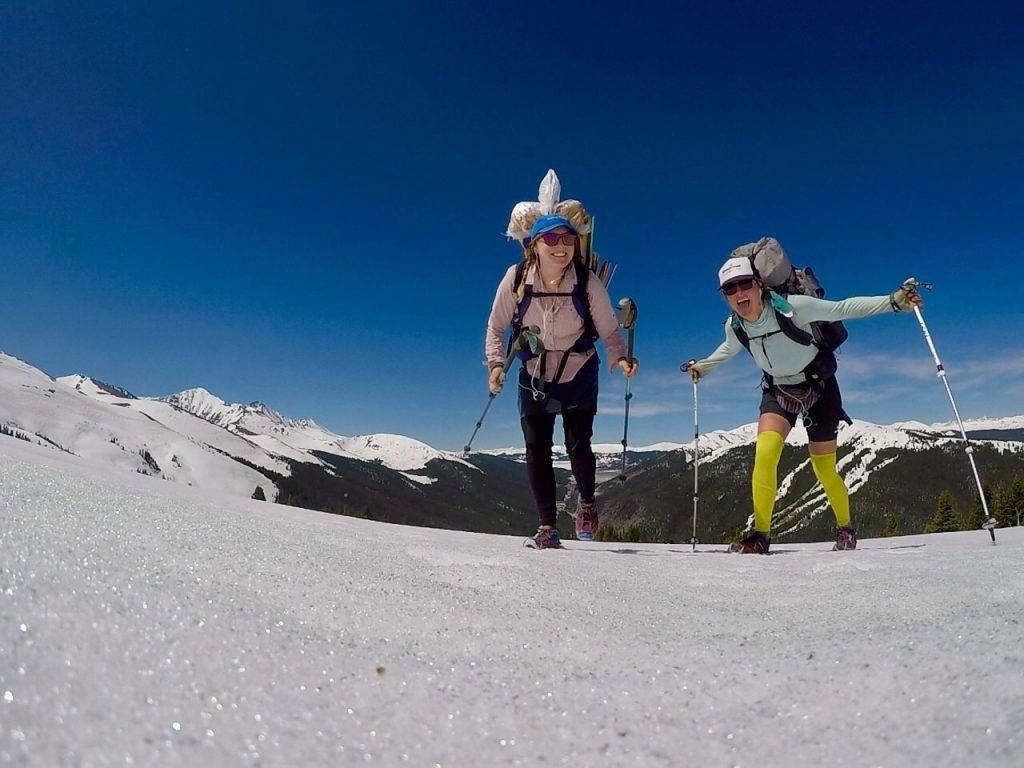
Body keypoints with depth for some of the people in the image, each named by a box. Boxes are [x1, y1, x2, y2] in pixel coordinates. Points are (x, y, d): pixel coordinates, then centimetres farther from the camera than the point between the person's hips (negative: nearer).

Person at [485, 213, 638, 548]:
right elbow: (496, 326, -4)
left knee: (578, 444, -6)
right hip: (534, 373, 1)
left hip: (579, 373, -1)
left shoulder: (588, 282, -18)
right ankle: (547, 526, 9)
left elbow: (609, 332, -11)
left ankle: (587, 503, 26)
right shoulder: (516, 278, -15)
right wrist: (496, 362, -17)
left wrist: (621, 359, -29)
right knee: (536, 448, -3)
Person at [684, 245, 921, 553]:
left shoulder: (792, 306, -27)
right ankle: (760, 534, -11)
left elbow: (844, 308, -19)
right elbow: (728, 349, 10)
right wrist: (702, 367, 22)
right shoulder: (734, 326, -13)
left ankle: (845, 528, 32)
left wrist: (893, 301, -26)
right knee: (765, 453, -22)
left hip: (819, 388, -3)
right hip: (778, 391, 3)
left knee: (825, 472, 3)